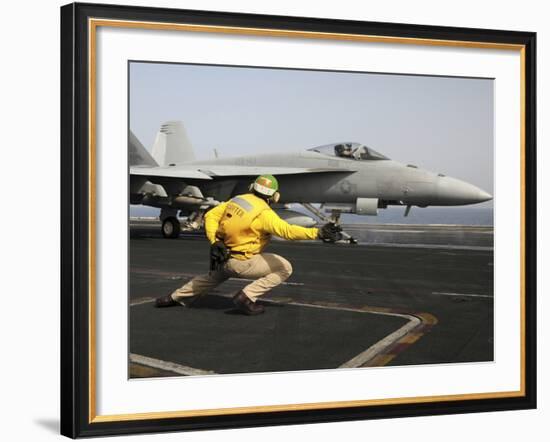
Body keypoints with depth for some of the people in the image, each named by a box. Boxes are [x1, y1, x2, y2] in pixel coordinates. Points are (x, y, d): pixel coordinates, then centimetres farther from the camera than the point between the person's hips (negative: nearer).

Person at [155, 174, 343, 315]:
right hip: (240, 262, -7)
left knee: (218, 275, 40)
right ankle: (246, 297, -7)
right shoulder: (264, 213, -16)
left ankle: (176, 297, 45)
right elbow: (287, 230, -27)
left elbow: (210, 216, 4)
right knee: (285, 268, -2)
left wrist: (214, 241, 0)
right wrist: (318, 233, -30)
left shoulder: (236, 200, 5)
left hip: (221, 257, 7)